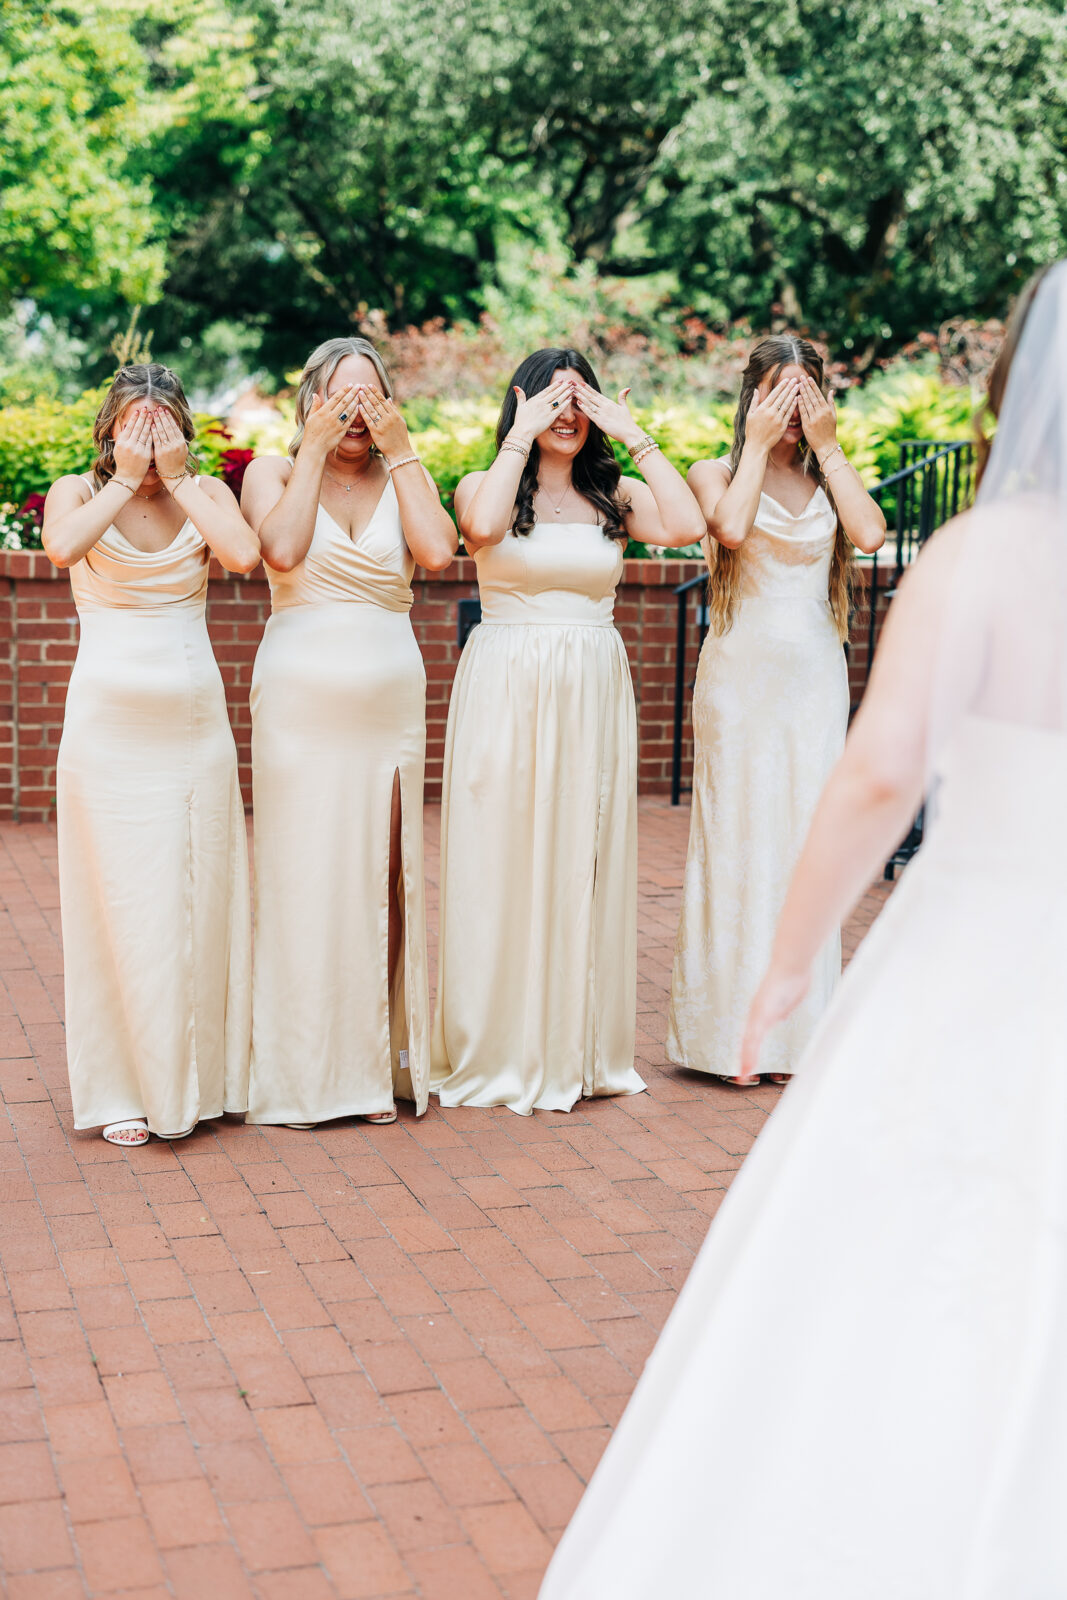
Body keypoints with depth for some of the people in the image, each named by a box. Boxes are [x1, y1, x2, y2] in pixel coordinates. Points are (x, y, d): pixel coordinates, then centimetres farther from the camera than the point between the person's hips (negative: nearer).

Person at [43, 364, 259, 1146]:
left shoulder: (207, 493, 8)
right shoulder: (77, 491, 5)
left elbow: (245, 554, -14)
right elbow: (63, 548, -19)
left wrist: (177, 478, -7)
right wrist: (126, 480, -10)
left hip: (194, 721, 2)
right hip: (109, 721, -2)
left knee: (196, 897, 4)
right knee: (117, 900, 0)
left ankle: (194, 1077, 16)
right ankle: (122, 1087, 9)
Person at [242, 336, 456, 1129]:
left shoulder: (403, 475, 12)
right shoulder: (273, 471, 6)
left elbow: (439, 551, -9)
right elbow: (283, 549, -15)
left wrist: (400, 450, -4)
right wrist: (315, 448, -8)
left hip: (391, 698, 3)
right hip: (302, 699, -2)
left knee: (385, 877, 2)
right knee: (302, 876, -2)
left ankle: (376, 1063, 12)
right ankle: (299, 1072, 6)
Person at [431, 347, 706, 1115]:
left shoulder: (614, 496, 8)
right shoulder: (485, 485, 2)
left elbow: (687, 525, -11)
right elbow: (484, 527, -22)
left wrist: (636, 434, -6)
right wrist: (521, 434, -13)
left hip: (594, 695, 3)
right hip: (507, 691, -2)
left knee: (586, 863, 6)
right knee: (505, 865, 1)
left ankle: (583, 1047, 18)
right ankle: (502, 1049, 11)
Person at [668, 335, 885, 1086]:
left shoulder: (828, 478, 13)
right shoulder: (717, 472, 4)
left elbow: (871, 533, -8)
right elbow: (732, 527, -19)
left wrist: (827, 445, -4)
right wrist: (758, 445, -9)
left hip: (816, 676, 3)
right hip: (743, 670, -3)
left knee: (809, 842, 3)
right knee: (738, 840, -3)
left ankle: (799, 1030, 11)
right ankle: (733, 1030, 4)